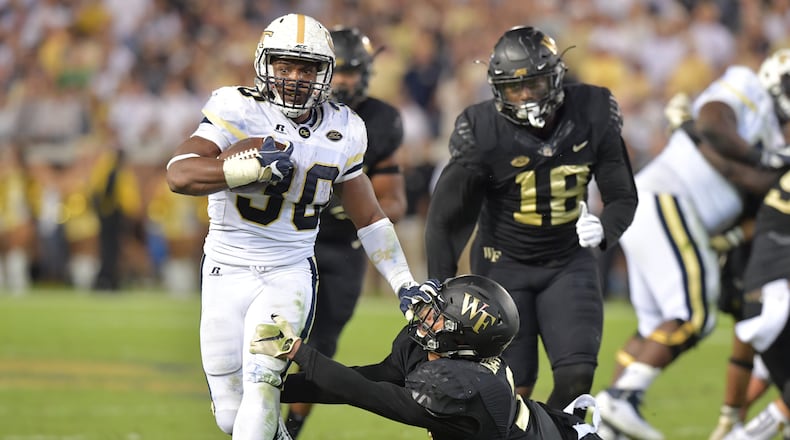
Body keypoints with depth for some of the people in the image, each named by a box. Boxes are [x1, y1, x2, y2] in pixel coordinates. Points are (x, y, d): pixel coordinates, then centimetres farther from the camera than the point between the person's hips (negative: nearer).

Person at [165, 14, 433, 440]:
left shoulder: (341, 132, 3)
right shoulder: (237, 112, -10)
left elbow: (369, 217, 15)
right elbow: (179, 174, -24)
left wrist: (405, 285, 11)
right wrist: (256, 165, -33)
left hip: (290, 274, 1)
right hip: (227, 272, -1)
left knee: (262, 385, -22)